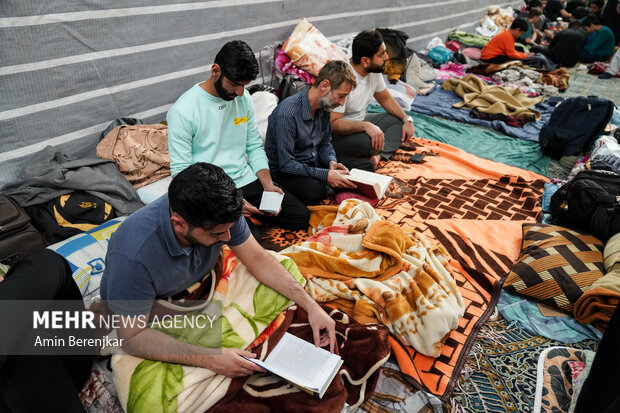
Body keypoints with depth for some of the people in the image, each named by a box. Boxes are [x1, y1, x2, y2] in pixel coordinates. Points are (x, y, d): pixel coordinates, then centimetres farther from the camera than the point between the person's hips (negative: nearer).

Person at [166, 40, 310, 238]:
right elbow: (181, 172, -15)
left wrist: (267, 185, -5)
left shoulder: (244, 98, 5)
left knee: (301, 217, -5)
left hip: (248, 179, 6)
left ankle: (249, 213, 13)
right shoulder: (183, 111, -15)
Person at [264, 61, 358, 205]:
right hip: (284, 171, -7)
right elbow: (286, 164, -27)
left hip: (314, 163, 7)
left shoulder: (324, 106, -2)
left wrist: (331, 162, -11)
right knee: (314, 189, -38)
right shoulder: (287, 113, -27)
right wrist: (326, 175, -31)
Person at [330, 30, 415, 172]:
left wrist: (407, 119, 1)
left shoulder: (374, 71, -2)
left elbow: (385, 98, 13)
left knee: (400, 121, -1)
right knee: (371, 141, -36)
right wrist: (366, 126, -43)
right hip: (336, 134, -9)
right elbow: (332, 123, -32)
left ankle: (377, 155, -19)